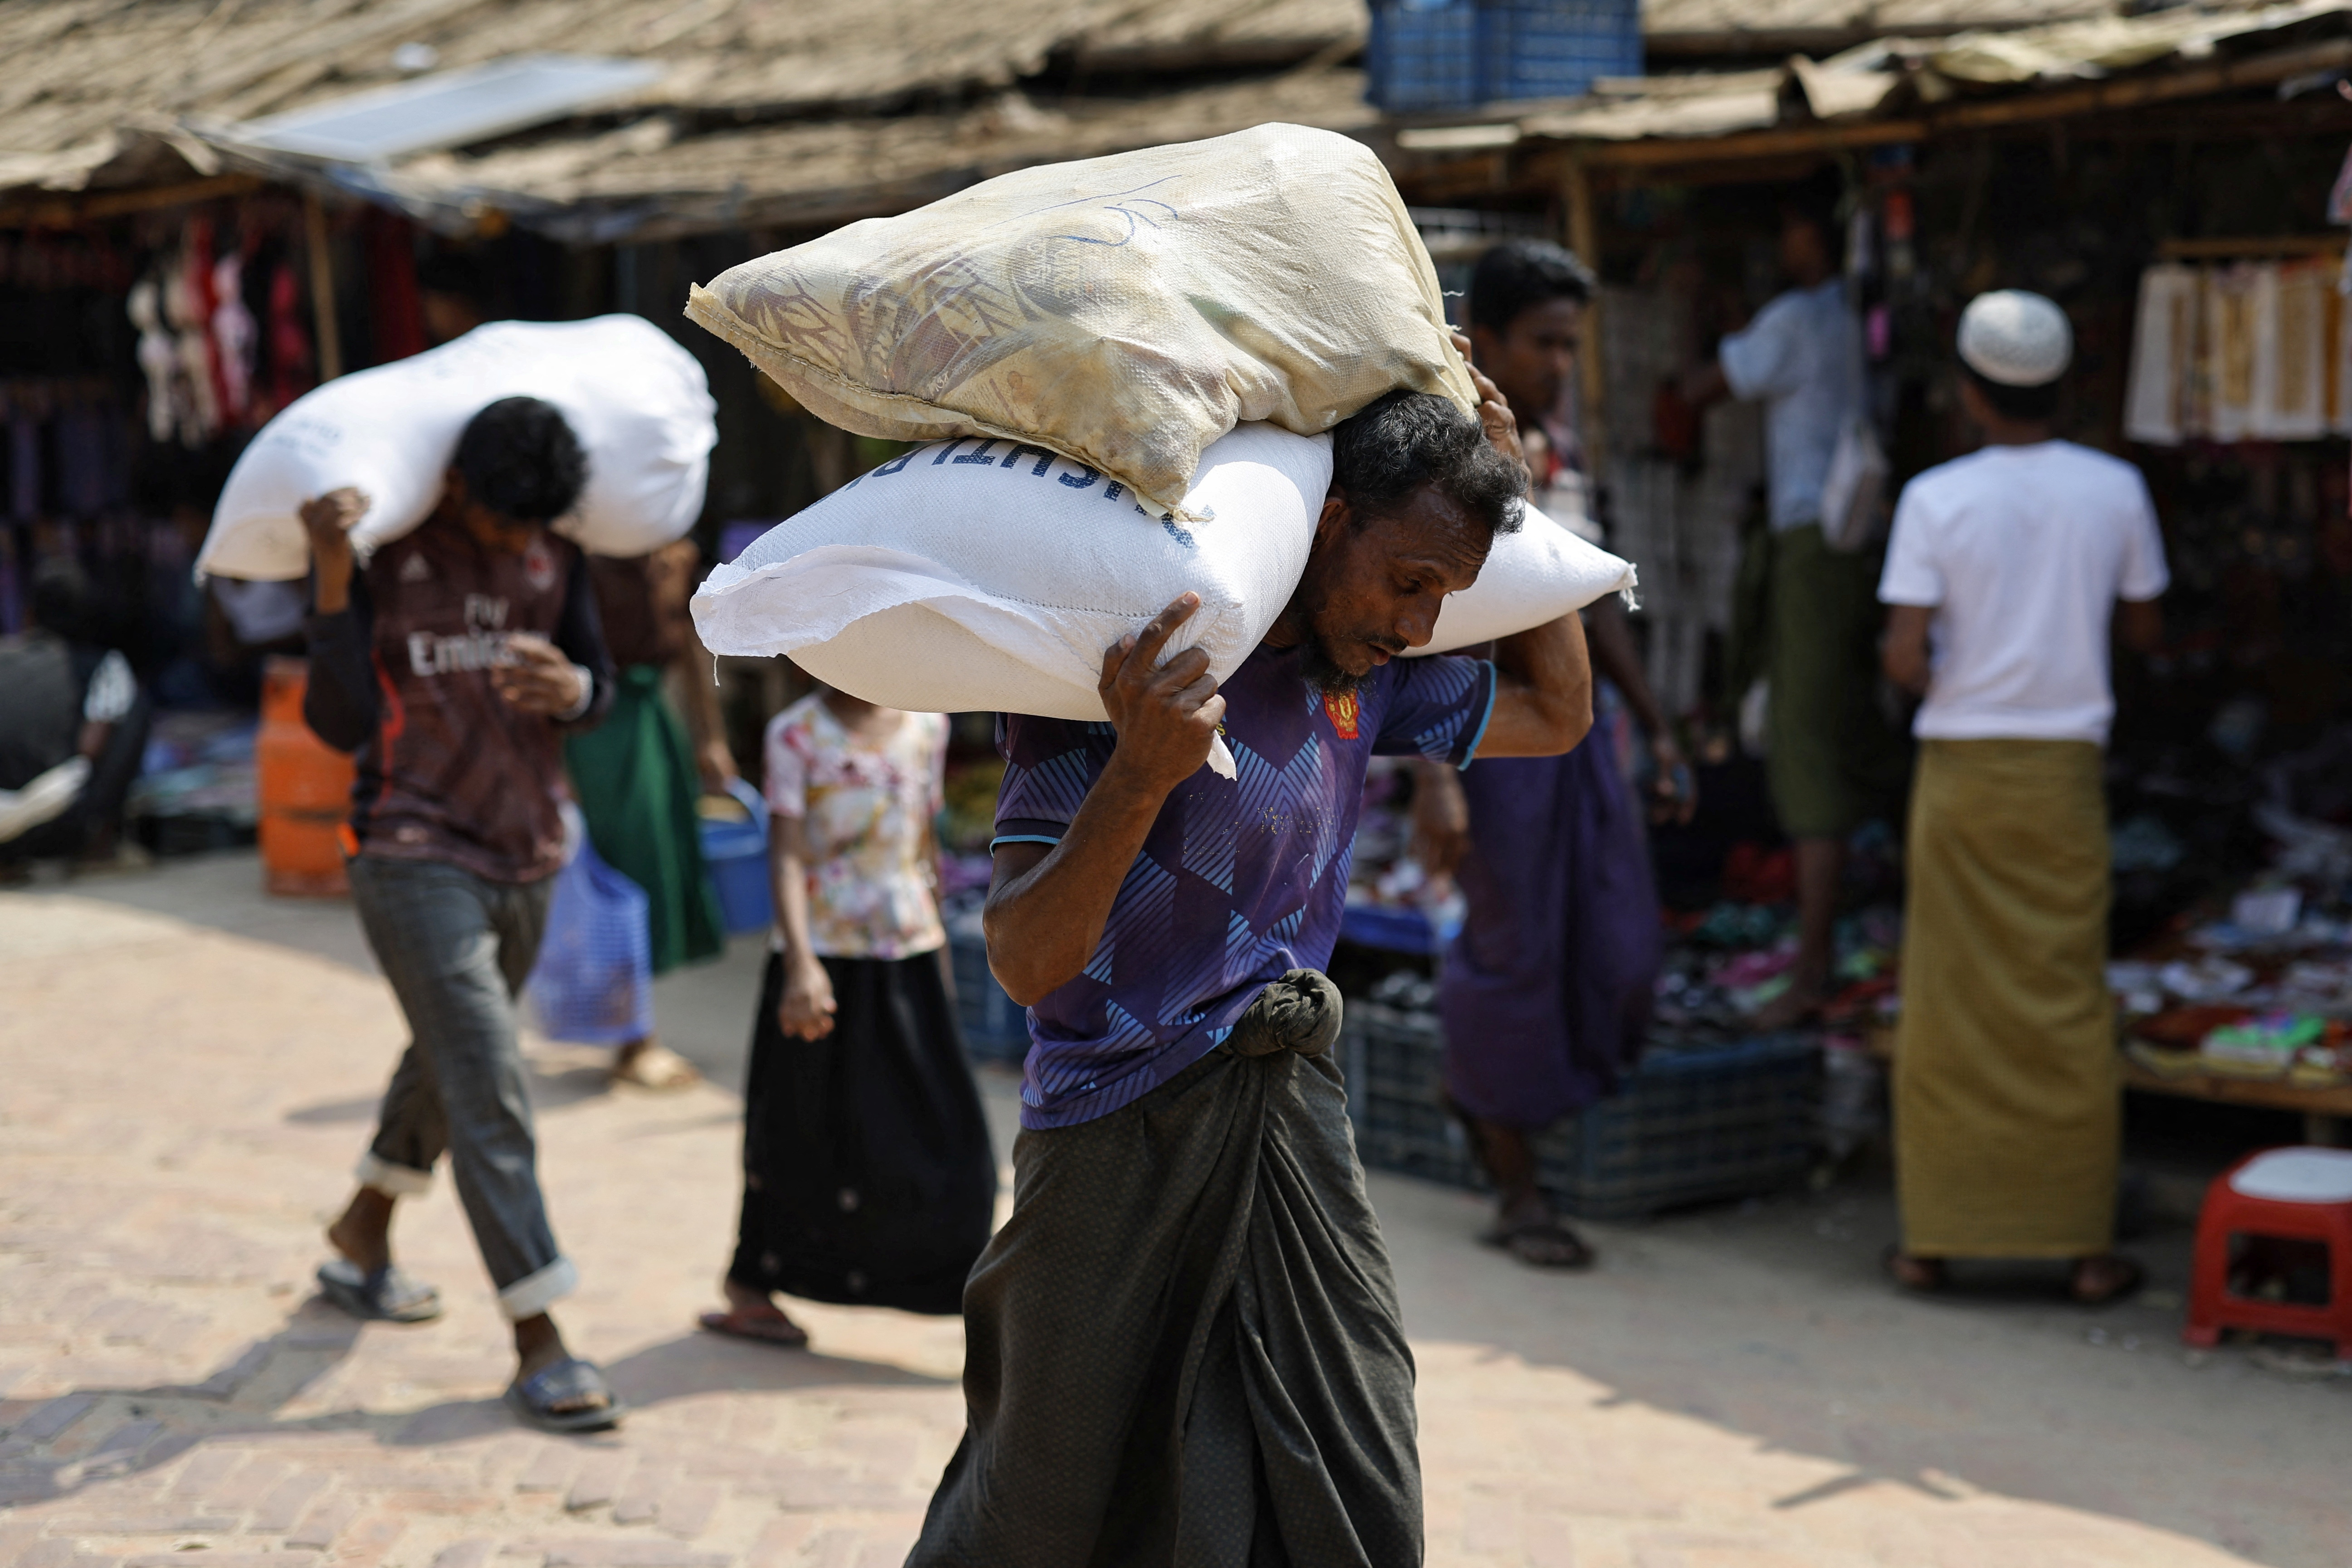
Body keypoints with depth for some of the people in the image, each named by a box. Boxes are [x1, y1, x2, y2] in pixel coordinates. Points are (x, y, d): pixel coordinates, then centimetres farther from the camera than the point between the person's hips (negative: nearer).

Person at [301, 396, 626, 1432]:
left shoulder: (556, 559, 3)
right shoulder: (379, 556, -12)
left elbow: (599, 690, 4)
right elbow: (341, 724, -18)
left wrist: (575, 688, -21)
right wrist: (331, 577, -29)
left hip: (525, 858, 6)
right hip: (414, 856, -6)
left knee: (449, 1064, 22)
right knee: (489, 1086, -12)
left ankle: (362, 1233, 46)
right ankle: (538, 1344, -10)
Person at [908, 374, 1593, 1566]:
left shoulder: (1366, 682, 5)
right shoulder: (1107, 680, -17)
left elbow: (1557, 713, 22)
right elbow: (1026, 963, -24)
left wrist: (1504, 479, 12)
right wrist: (1138, 778, -40)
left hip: (1292, 1118, 6)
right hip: (1123, 1143, -6)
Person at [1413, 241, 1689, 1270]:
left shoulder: (1557, 454, 13)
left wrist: (1658, 730, 18)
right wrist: (1432, 777, -21)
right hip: (1486, 734, -7)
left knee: (1620, 947, 4)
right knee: (1515, 954, -1)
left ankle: (1476, 1080, 29)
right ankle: (1517, 1195, 13)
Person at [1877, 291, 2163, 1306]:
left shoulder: (1937, 499, -8)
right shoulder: (2116, 491, -1)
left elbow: (1904, 662, -12)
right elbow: (2146, 630, 10)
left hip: (1961, 766, -1)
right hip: (2066, 766, 1)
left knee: (1947, 1007, 7)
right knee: (2071, 1010, 7)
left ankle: (1931, 1238, 12)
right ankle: (2088, 1246, 10)